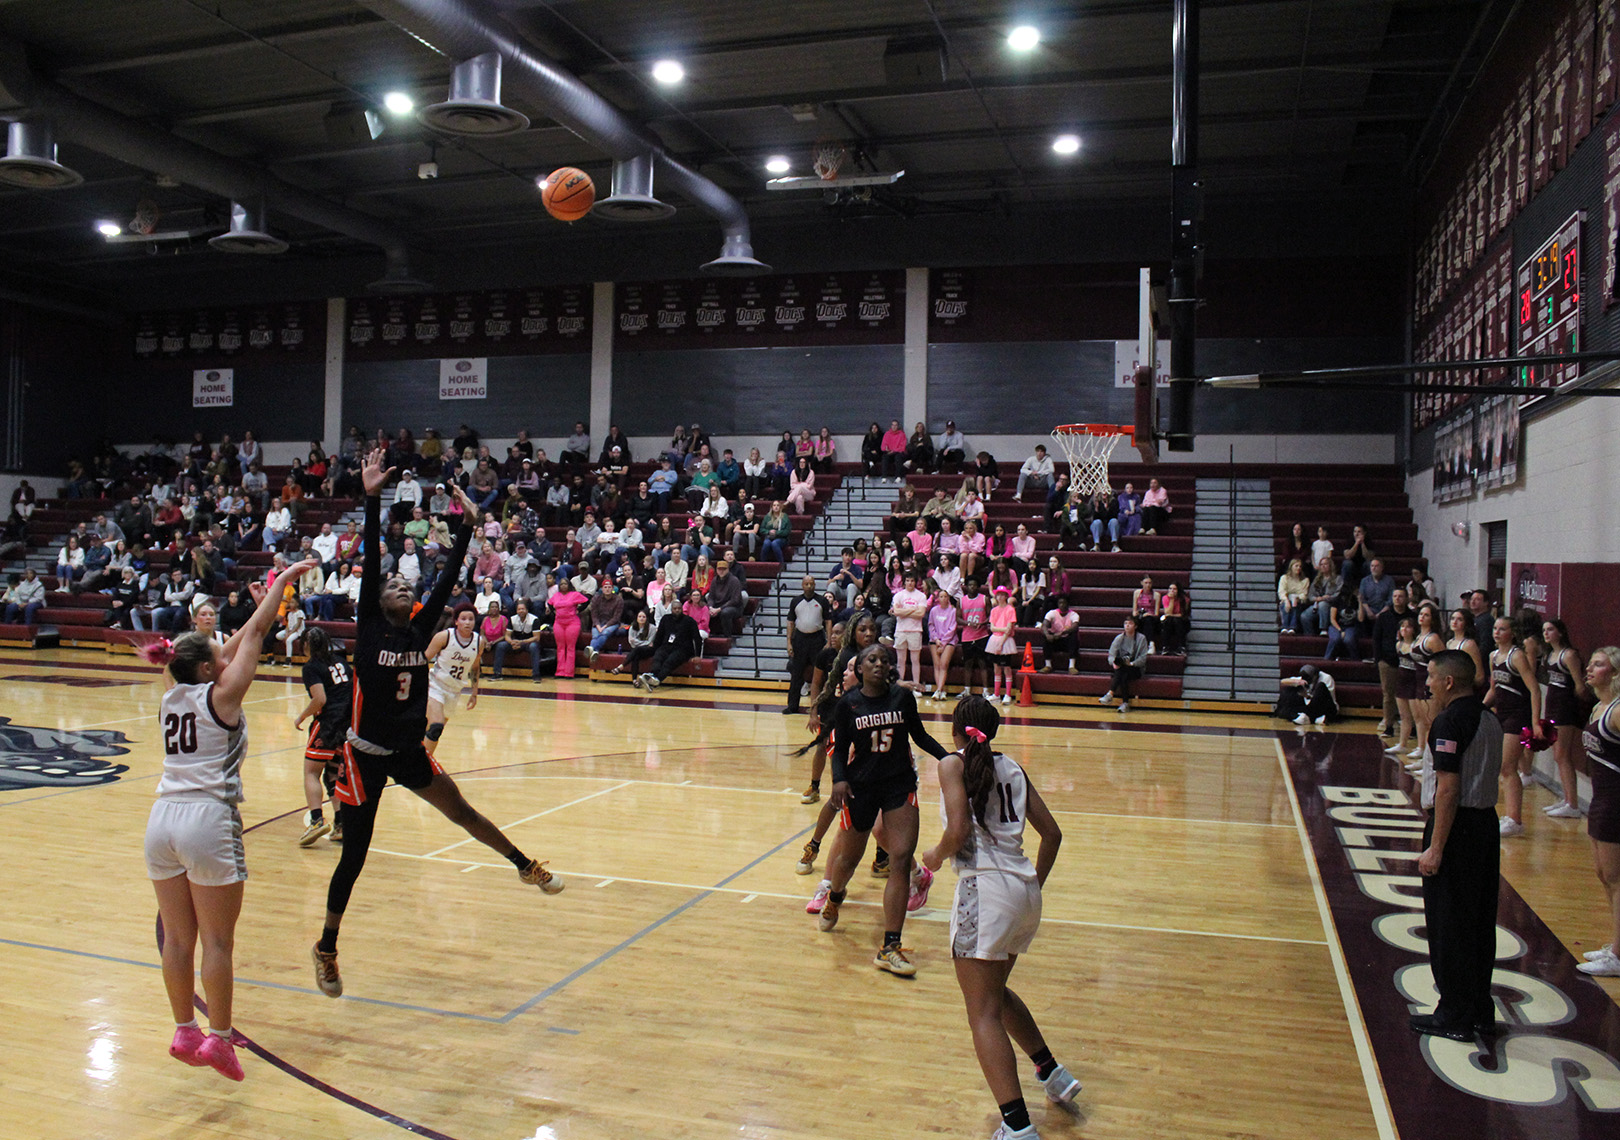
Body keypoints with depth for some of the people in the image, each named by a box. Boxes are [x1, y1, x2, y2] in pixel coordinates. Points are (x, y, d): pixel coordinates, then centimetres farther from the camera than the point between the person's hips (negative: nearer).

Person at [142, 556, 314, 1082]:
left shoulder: (171, 694, 11)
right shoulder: (221, 695, -5)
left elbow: (230, 648, 24)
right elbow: (254, 634, 1)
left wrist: (269, 598, 30)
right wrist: (283, 579, 12)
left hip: (163, 820, 7)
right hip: (208, 821, -7)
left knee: (177, 938, 12)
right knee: (217, 941, 2)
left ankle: (184, 1033, 21)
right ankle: (218, 1038, 7)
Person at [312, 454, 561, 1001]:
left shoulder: (420, 628, 1)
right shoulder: (369, 629, -10)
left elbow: (448, 580, -3)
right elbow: (370, 563, -20)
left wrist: (467, 525, -7)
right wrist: (371, 500, -28)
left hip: (411, 752, 4)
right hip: (368, 755, -4)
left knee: (463, 813, 11)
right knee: (354, 857, 4)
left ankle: (525, 865, 31)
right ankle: (326, 948, 23)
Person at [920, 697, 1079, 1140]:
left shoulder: (953, 763, -2)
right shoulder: (1012, 768, 15)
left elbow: (959, 831, -15)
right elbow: (1052, 833, 15)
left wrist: (937, 855, 4)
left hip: (985, 887, -7)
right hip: (1024, 890, 7)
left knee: (984, 1014, -3)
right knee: (995, 991, 28)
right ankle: (1052, 1073, 35)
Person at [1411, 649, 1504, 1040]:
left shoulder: (1450, 722, -16)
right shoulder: (1490, 721, 10)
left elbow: (1448, 790, -20)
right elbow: (1486, 780, 12)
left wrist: (1435, 849, -18)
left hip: (1456, 827, -9)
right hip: (1487, 824, 9)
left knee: (1448, 927, 1)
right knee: (1479, 923, 16)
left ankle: (1454, 1017, 8)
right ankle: (1480, 1011, 25)